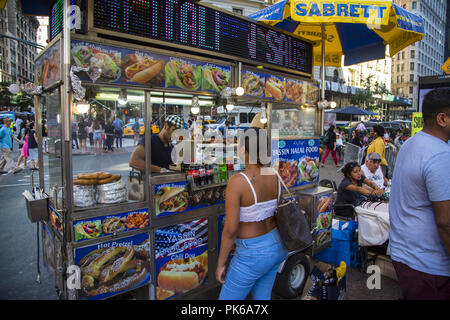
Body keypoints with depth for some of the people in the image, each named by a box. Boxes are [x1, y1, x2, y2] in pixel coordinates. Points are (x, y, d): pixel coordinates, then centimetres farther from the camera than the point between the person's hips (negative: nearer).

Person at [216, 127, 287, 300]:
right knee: (262, 298, 26)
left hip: (252, 254, -7)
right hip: (275, 247, 7)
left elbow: (230, 229, -23)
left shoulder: (237, 182, -27)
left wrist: (220, 264, -9)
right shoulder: (274, 176, -6)